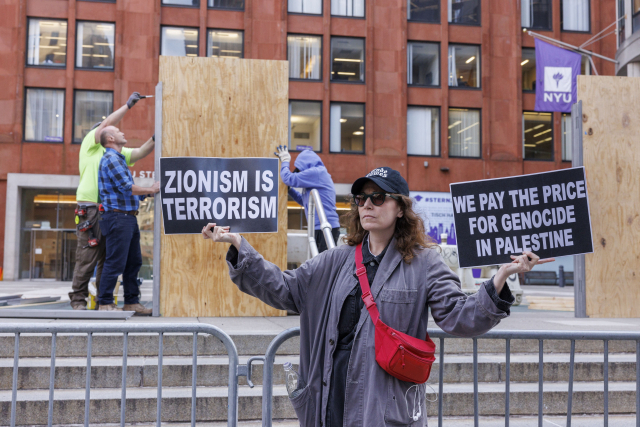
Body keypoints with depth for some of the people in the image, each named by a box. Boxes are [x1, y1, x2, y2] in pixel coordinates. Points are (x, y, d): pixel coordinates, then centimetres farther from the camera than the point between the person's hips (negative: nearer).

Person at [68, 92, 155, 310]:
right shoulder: (90, 144, 6)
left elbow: (140, 153, 14)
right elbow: (107, 123, -6)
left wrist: (154, 138, -2)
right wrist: (129, 104, -4)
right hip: (90, 208, -6)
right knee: (87, 256, -7)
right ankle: (78, 299, -1)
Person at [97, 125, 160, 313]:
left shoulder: (119, 159, 22)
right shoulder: (111, 158, -10)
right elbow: (126, 187, -17)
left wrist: (148, 192, 12)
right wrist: (150, 190, -6)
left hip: (129, 218, 10)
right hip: (118, 217, -10)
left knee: (133, 262, 12)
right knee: (115, 262, -7)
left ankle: (132, 302, 18)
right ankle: (105, 303, 1)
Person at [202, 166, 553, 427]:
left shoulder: (424, 263, -1)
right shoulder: (337, 261, 9)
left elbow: (460, 318, -8)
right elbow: (282, 288, 7)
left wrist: (501, 278, -23)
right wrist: (238, 245, 0)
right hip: (331, 395, 4)